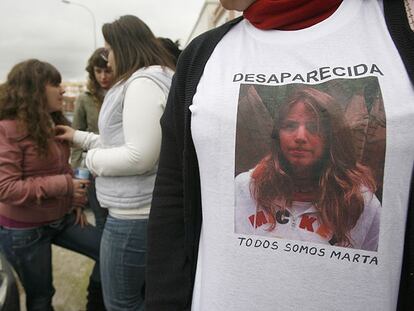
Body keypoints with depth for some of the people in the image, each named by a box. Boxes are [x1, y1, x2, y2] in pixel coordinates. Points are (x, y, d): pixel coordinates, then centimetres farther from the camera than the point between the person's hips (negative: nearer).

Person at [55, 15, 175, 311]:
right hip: (144, 208, 10)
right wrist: (78, 136, 25)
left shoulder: (143, 82, -17)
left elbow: (139, 156, -26)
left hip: (135, 213, -10)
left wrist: (92, 158, -8)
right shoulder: (154, 78, 17)